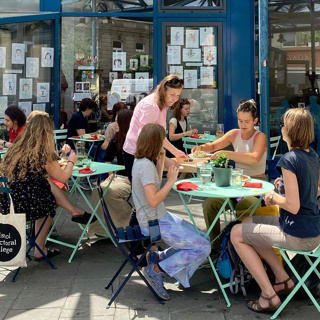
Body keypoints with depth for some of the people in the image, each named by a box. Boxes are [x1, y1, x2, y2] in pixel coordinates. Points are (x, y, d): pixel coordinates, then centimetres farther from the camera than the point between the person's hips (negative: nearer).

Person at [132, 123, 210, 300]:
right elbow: (153, 201, -29)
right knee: (203, 247, -9)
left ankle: (159, 257, 11)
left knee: (200, 237, 13)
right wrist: (171, 180, -20)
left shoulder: (140, 161, 6)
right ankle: (156, 270, -3)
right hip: (154, 224, -10)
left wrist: (160, 164, 8)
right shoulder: (146, 165, -23)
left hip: (160, 217, 10)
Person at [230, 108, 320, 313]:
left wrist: (273, 196, -8)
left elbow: (293, 206, -25)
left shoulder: (289, 160, -22)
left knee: (236, 234, 4)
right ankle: (283, 279, 22)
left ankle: (269, 296, 6)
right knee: (248, 223, 22)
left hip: (298, 237, -9)